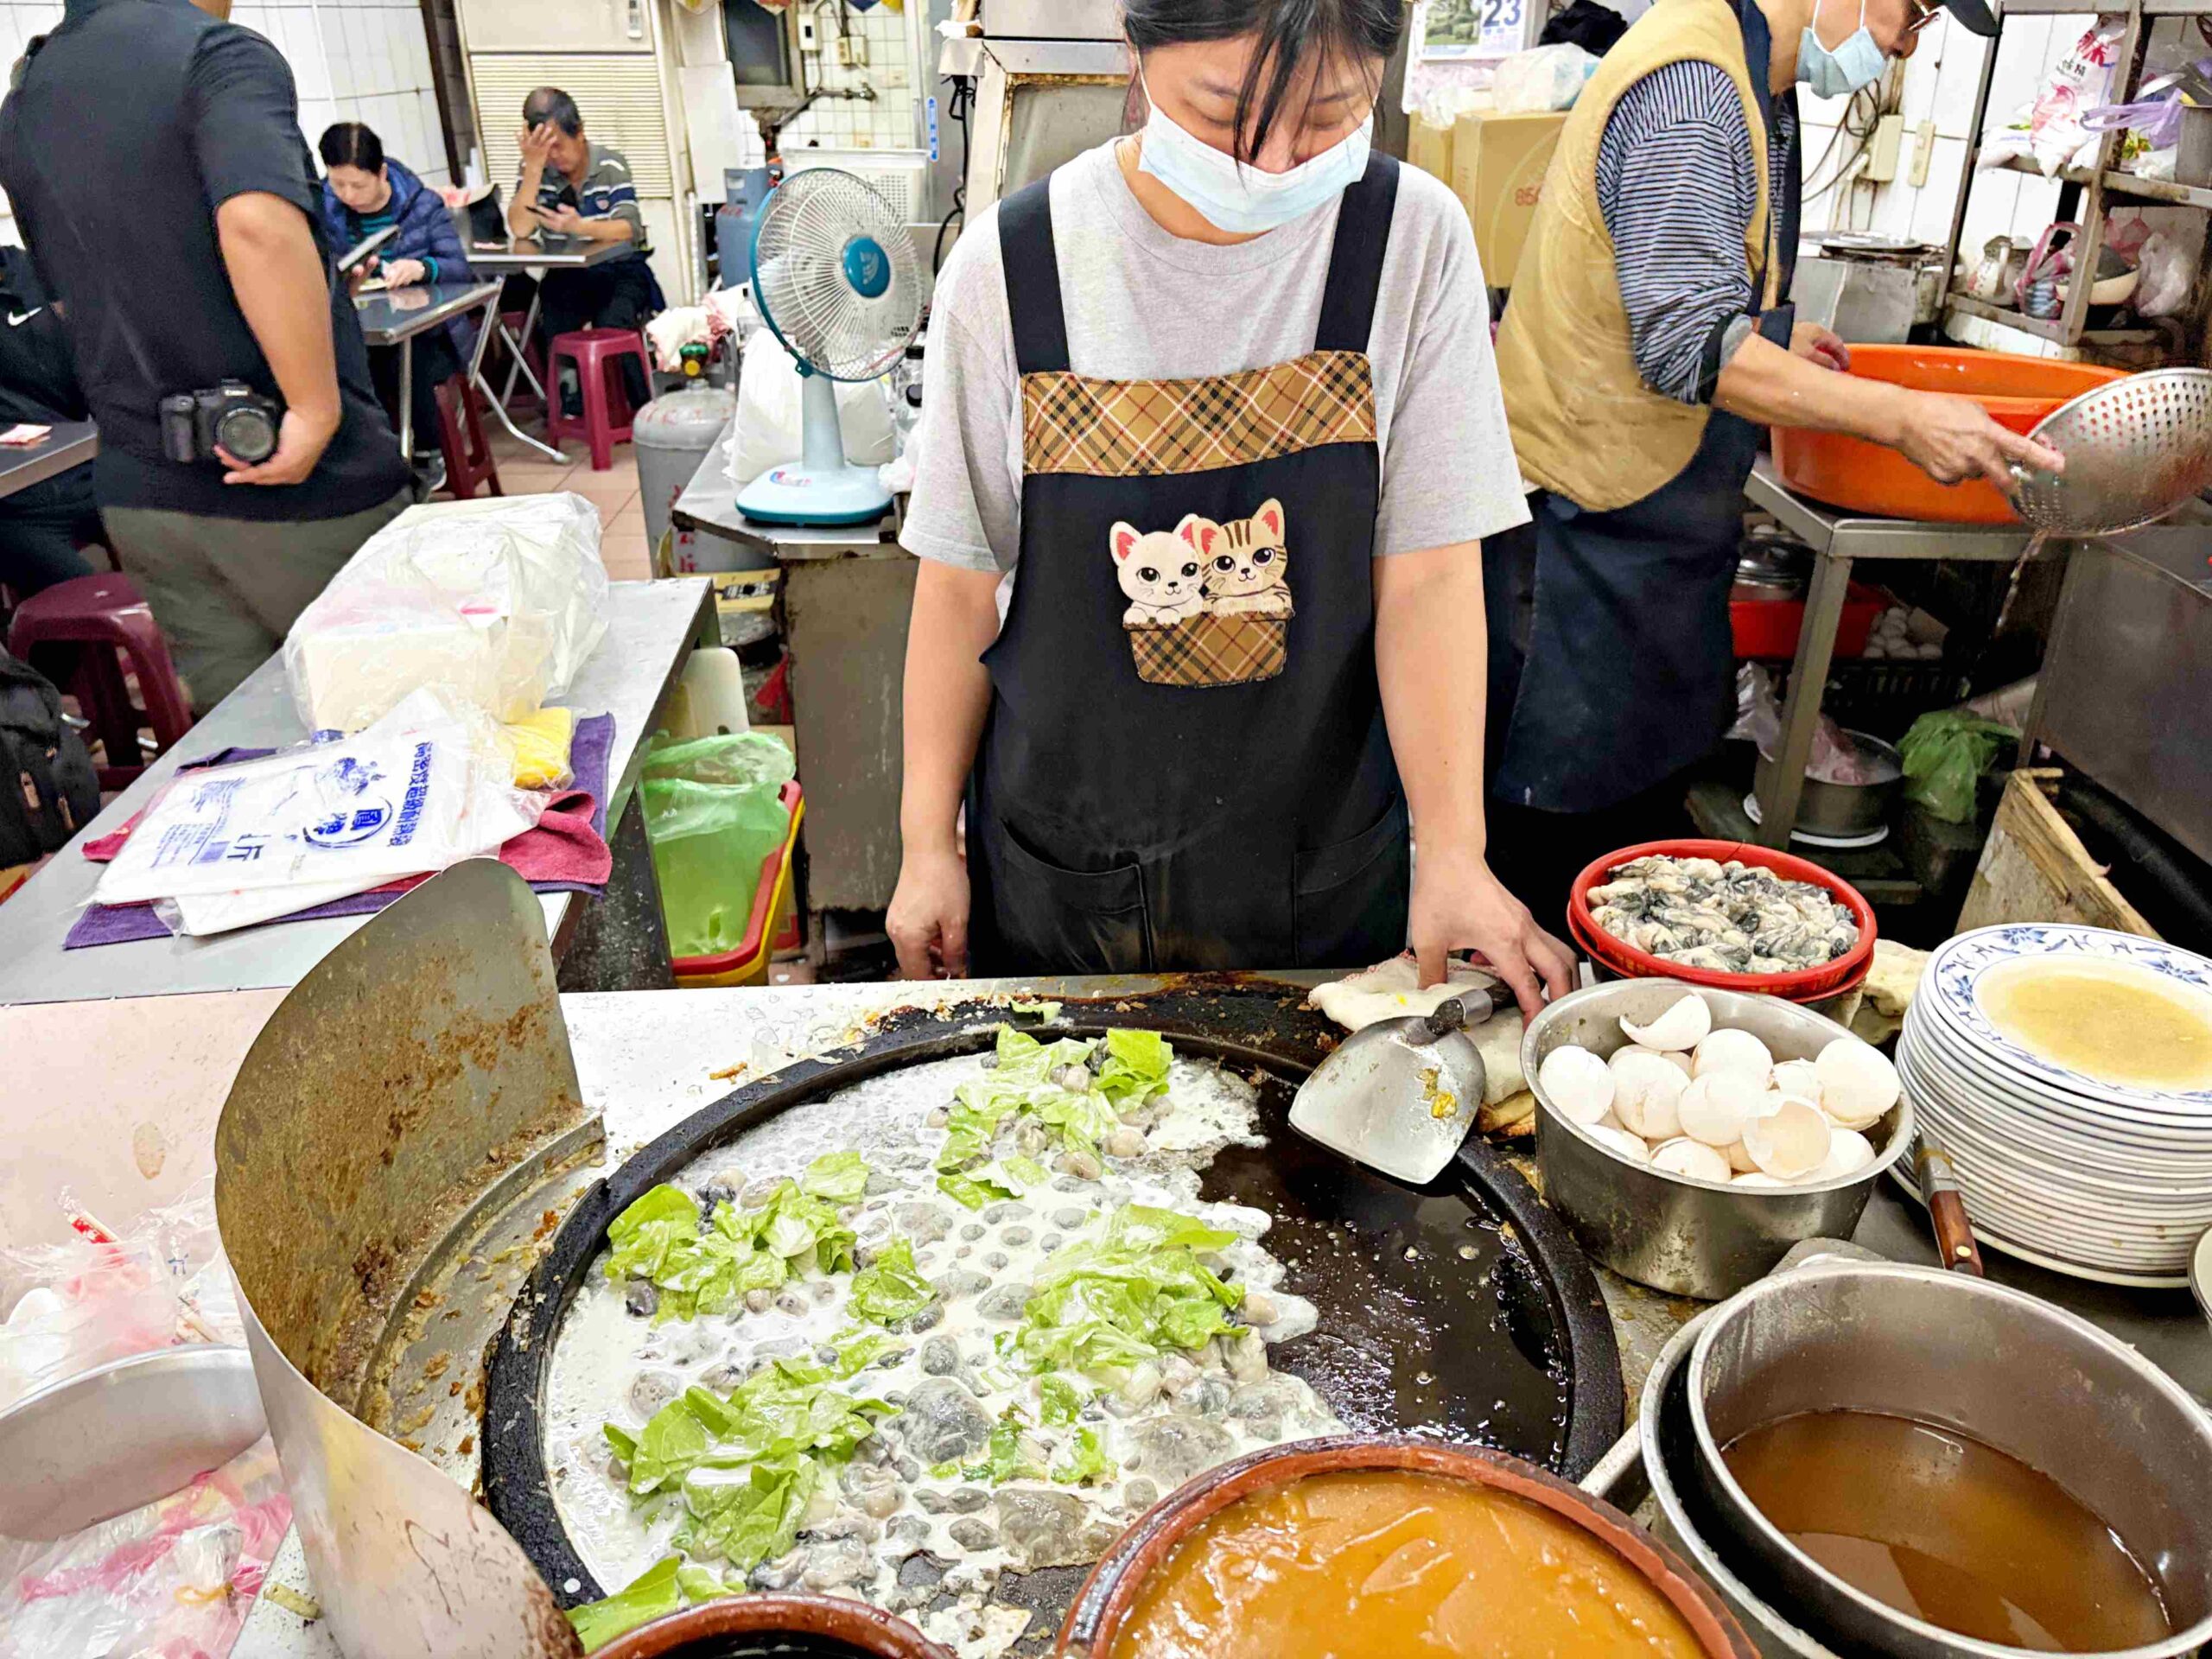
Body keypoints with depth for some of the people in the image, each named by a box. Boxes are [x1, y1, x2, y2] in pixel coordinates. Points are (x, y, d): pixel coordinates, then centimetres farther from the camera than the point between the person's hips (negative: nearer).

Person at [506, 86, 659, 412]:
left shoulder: (610, 163, -6)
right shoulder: (536, 169, 1)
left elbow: (629, 229, -18)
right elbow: (520, 229, -13)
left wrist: (580, 227, -37)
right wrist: (533, 166, -21)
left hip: (620, 271, -2)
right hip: (567, 276, 2)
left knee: (611, 323, -32)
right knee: (552, 320, -29)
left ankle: (640, 408, -13)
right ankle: (570, 407, -10)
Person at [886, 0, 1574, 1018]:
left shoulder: (1414, 239, -9)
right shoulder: (1009, 265, -10)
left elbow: (1429, 572, -10)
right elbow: (961, 586, -4)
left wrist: (1452, 852, -16)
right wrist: (928, 843, -1)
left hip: (1325, 871, 1)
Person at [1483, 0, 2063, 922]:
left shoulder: (1750, 82, 16)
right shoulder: (1691, 87, -18)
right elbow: (1692, 350, -25)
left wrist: (1770, 336, 20)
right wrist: (1902, 418, -23)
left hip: (1652, 510, 10)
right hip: (1586, 518, -10)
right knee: (1562, 818, -2)